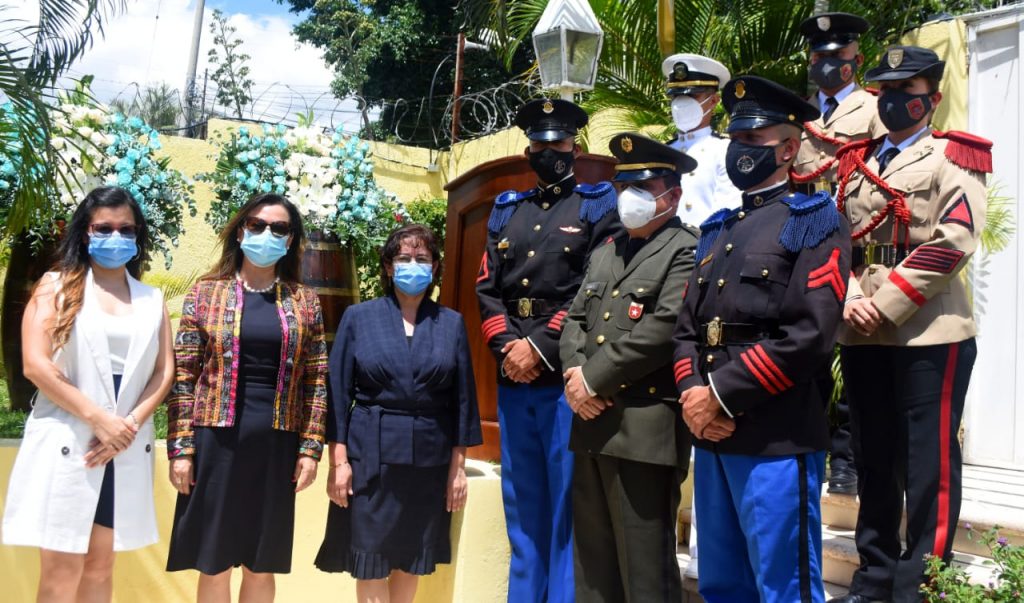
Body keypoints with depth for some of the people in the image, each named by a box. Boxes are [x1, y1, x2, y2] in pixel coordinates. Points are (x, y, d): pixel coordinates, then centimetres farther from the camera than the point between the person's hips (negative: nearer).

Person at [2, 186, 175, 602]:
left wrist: (130, 424, -10)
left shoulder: (152, 299, 12)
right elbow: (36, 366, -8)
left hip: (125, 449, 3)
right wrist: (98, 419, -14)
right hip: (66, 443, -3)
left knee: (100, 567, 11)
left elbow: (164, 372, 6)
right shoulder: (56, 286, 2)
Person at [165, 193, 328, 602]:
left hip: (276, 444, 1)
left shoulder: (305, 301, 6)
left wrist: (310, 447, -1)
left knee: (262, 566, 10)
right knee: (214, 565, 5)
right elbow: (183, 376, 0)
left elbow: (316, 380, 6)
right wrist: (181, 448, -6)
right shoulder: (206, 293, 2)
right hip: (217, 439, -1)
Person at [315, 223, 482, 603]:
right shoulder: (358, 317, 1)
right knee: (369, 564, 3)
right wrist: (338, 459, -7)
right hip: (371, 455, -1)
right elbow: (338, 392, -1)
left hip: (429, 459, 2)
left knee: (412, 562, 12)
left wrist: (458, 466, 2)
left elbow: (463, 399, 5)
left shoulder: (452, 323, 5)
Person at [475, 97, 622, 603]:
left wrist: (540, 347, -14)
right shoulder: (506, 209, 16)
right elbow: (486, 288, 10)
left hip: (568, 379, -5)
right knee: (522, 506, 14)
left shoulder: (598, 205, 2)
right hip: (512, 380, 5)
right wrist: (505, 347, -6)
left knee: (569, 507, 2)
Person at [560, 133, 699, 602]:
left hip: (645, 425, -8)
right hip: (591, 422, 8)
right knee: (592, 555, 17)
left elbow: (662, 330, -18)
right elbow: (575, 320, 16)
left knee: (643, 562, 1)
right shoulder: (603, 254, 20)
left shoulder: (686, 251, -6)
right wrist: (574, 373, -4)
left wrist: (593, 379, -14)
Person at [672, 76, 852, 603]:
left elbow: (808, 336, -15)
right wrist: (691, 393, -6)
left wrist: (721, 396, -15)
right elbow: (687, 324, 13)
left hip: (776, 438, -7)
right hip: (711, 436, 7)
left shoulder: (815, 221, -3)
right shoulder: (717, 229, 18)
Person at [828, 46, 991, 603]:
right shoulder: (856, 163, 16)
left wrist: (885, 307, -15)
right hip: (860, 335, 5)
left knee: (927, 463, 1)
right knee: (873, 458, 14)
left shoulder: (952, 159, 0)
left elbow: (952, 243, -13)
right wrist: (848, 301, -7)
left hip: (928, 334, -5)